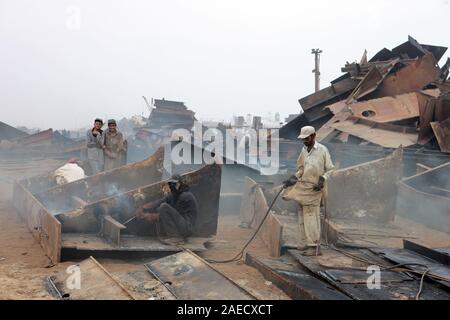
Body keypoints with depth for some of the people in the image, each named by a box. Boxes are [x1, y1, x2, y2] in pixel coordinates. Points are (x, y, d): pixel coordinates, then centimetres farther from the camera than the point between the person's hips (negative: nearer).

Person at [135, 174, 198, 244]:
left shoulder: (186, 196, -13)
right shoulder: (173, 195, 12)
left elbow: (175, 212, -12)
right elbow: (159, 202, 0)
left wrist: (153, 217, -9)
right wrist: (144, 209, -16)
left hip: (187, 228, -9)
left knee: (164, 207, -19)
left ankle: (176, 237, -18)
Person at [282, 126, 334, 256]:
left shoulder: (322, 150, -5)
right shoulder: (304, 150, 12)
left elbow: (330, 169, -3)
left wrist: (322, 180, -18)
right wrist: (293, 179, 5)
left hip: (313, 188, -6)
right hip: (302, 186, 6)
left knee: (311, 217, -5)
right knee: (302, 217, 9)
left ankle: (315, 246, 2)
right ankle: (305, 242, 20)